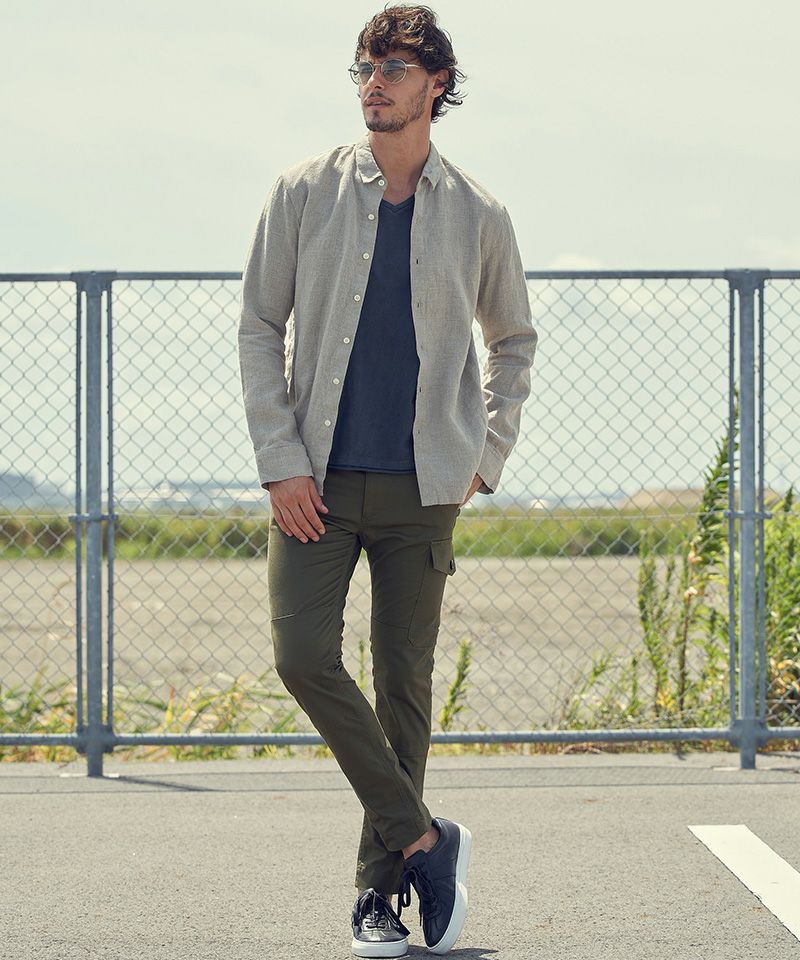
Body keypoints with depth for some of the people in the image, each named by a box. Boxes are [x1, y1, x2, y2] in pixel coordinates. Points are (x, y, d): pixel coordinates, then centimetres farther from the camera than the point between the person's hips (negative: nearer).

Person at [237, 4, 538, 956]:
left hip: (423, 487, 0)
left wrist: (486, 457, 8)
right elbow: (259, 326, 3)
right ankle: (422, 838, -1)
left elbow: (513, 339, 19)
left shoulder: (478, 216, 4)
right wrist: (281, 462, -6)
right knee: (304, 656, -14)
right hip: (316, 481, 0)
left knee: (404, 680, 2)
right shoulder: (305, 192, 2)